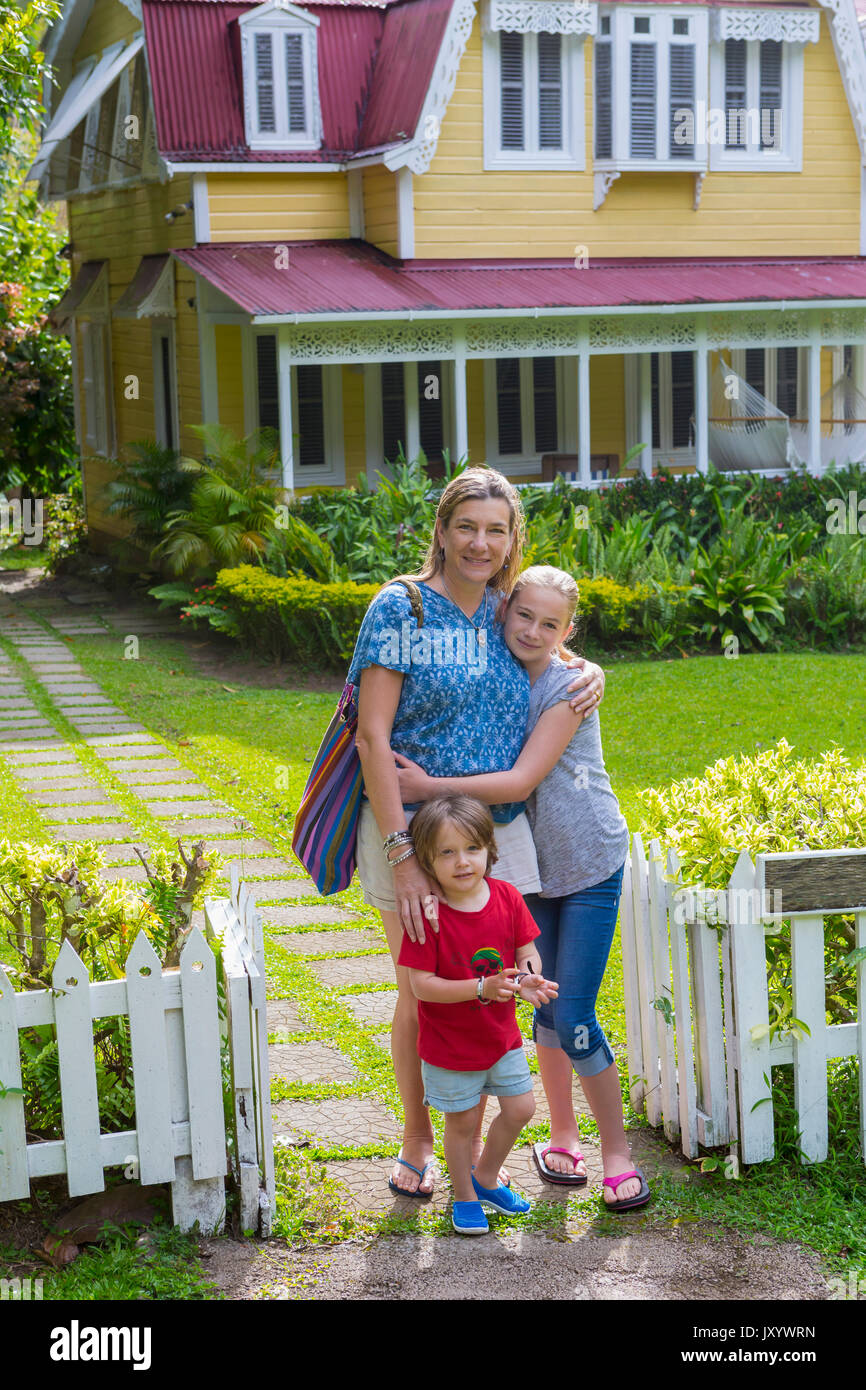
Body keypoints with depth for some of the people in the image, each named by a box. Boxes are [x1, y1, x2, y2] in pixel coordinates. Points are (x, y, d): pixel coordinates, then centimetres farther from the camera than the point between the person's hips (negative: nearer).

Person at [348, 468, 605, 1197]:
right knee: (421, 995, 8)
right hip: (413, 830, -4)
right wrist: (401, 853, -20)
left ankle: (472, 1142, 27)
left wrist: (591, 670, 2)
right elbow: (372, 736, -14)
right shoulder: (401, 607, -10)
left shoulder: (506, 611, 6)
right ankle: (418, 1141, 29)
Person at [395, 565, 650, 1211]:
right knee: (545, 1007, 11)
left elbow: (522, 779, -23)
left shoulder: (569, 686, -16)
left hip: (592, 866, -5)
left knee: (574, 1019, -7)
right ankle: (562, 1136, 28)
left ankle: (617, 1148, 10)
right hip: (531, 867, 5)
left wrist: (430, 787, -27)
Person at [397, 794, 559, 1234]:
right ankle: (465, 1196, 33)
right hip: (450, 1045, -4)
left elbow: (526, 951, 2)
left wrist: (528, 980, -22)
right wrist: (483, 988, -32)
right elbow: (421, 985, -23)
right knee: (461, 1121, 10)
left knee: (521, 1108, 12)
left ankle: (486, 1178, 37)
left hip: (501, 1035, 5)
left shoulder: (506, 897, -8)